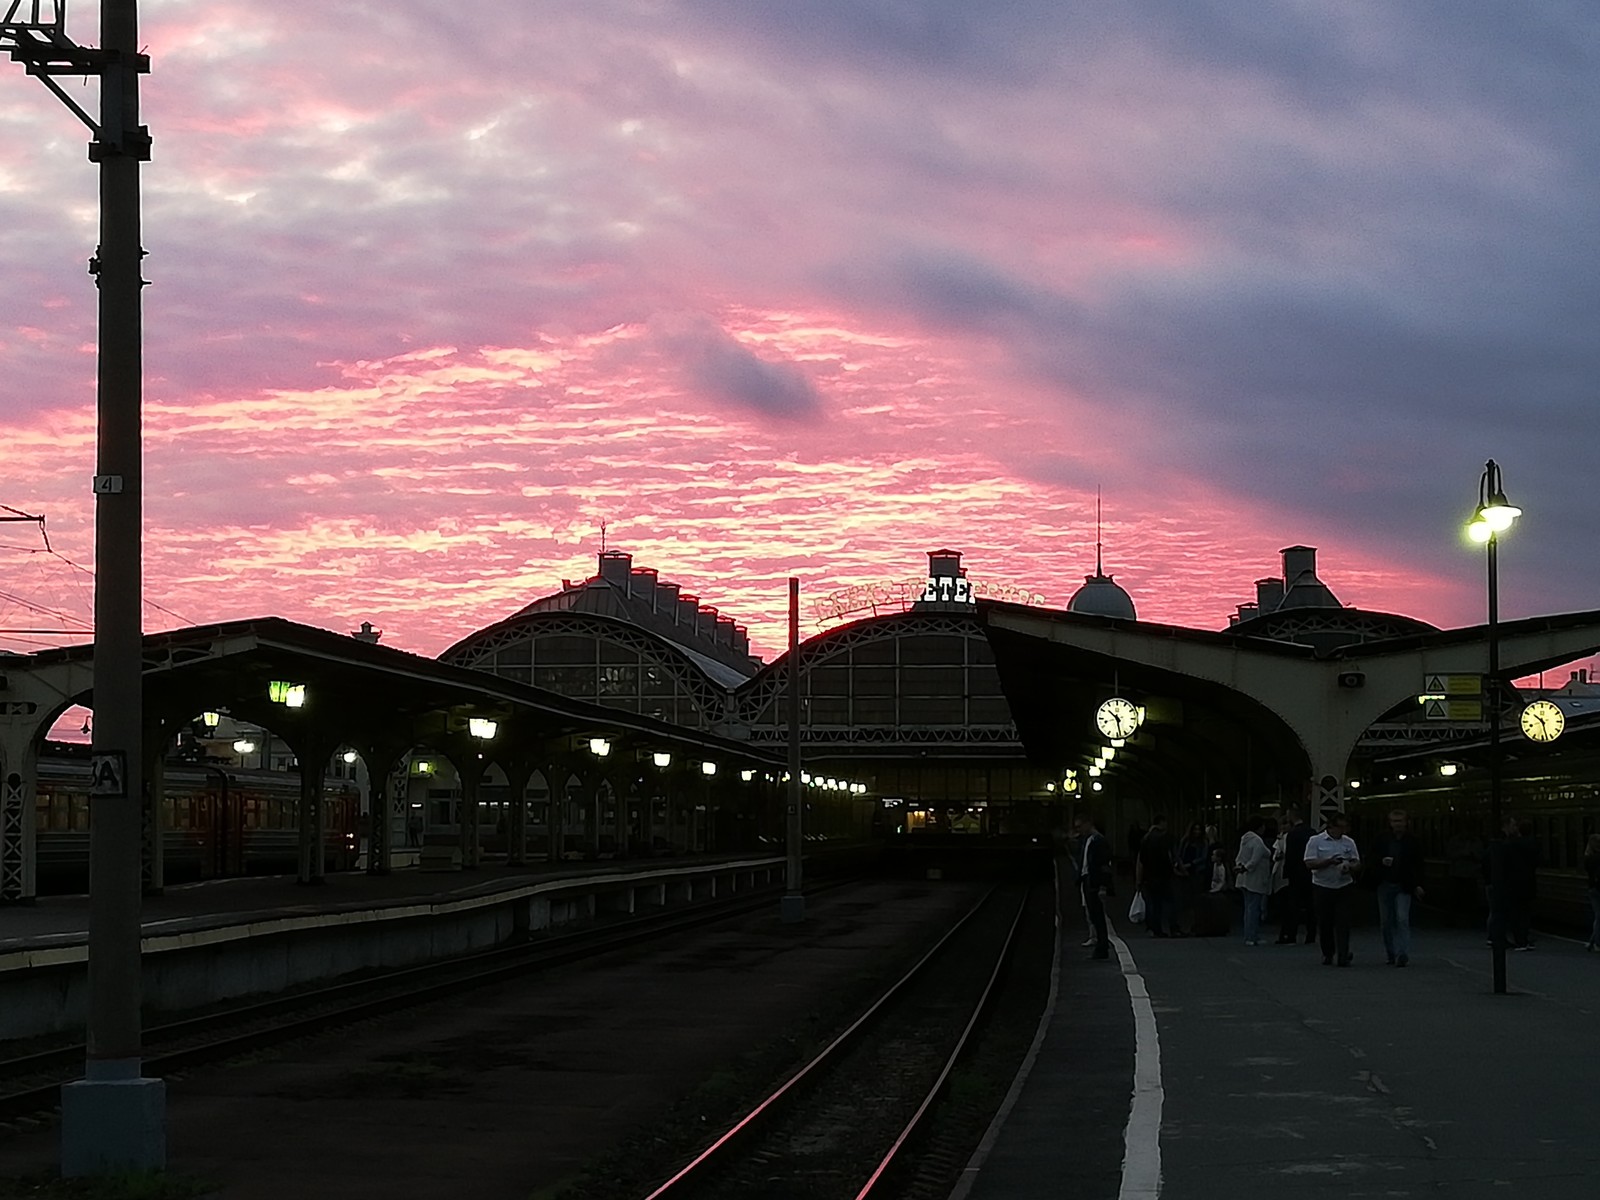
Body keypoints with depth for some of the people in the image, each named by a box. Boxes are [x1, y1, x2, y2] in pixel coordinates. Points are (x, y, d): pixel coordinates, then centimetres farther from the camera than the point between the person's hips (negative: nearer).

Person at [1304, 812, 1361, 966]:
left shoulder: (1349, 842, 9)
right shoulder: (1315, 841, -1)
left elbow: (1357, 863, 10)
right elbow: (1309, 864, -9)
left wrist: (1349, 867, -14)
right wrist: (1330, 862, -20)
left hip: (1343, 887, 2)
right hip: (1322, 888, -2)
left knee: (1343, 922, -8)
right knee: (1325, 923, 4)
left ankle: (1343, 956, -10)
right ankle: (1327, 954, 19)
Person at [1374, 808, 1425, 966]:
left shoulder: (1412, 841, 1)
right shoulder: (1383, 840, 6)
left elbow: (1418, 865, 5)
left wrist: (1418, 885, -3)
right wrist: (1382, 861, -11)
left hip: (1403, 887, -3)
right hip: (1385, 886, 3)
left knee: (1402, 919, -16)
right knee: (1386, 922, 6)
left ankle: (1402, 954, -21)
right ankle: (1392, 955, 17)